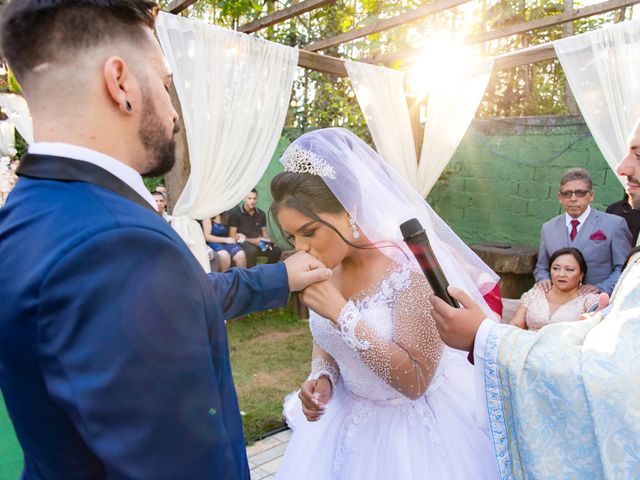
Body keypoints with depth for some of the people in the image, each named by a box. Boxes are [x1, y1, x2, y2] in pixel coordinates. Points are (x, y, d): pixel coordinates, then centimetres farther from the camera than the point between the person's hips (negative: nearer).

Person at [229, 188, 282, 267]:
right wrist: (253, 240, -16)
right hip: (242, 243, -5)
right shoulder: (235, 213, -5)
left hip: (257, 243, 5)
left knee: (276, 250, -20)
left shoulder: (261, 214, 10)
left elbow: (264, 233, 16)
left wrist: (267, 241, -8)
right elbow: (232, 237, -8)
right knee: (252, 250, -38)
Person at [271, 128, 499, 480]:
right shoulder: (324, 267, -7)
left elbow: (414, 381, -27)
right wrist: (321, 378, -12)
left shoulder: (410, 269, -26)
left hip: (412, 423, -6)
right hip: (345, 415, 6)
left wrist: (342, 312, -31)